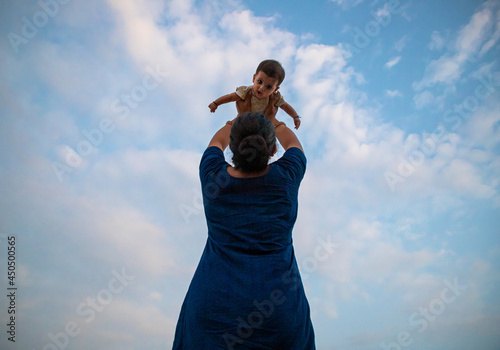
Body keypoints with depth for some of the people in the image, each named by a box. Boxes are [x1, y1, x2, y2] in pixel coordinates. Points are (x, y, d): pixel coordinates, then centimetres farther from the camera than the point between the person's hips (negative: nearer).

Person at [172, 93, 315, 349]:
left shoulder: (213, 177, -9)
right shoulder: (285, 178, -10)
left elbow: (217, 142, 15)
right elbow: (293, 144, 14)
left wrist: (240, 117, 29)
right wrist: (272, 118, 29)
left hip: (214, 304, 0)